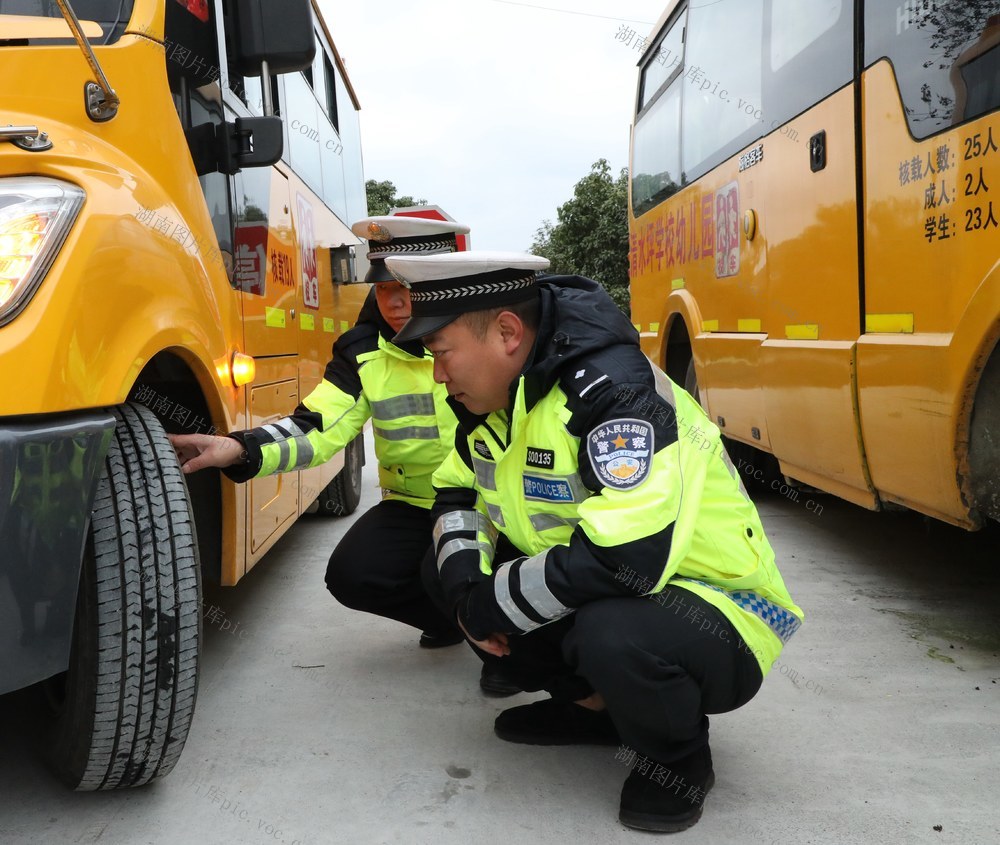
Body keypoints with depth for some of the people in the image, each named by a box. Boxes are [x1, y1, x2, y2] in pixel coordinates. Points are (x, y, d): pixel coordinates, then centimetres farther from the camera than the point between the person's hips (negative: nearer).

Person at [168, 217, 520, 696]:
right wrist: (239, 449, -32)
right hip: (414, 505, 4)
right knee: (352, 574, -19)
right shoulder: (364, 352, -5)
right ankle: (454, 616, 11)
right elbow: (314, 430, -12)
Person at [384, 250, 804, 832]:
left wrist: (489, 606, -25)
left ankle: (680, 755, -4)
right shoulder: (495, 396, -2)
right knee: (450, 567, -1)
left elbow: (622, 562, -39)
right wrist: (466, 588, -9)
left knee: (613, 633, -39)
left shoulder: (613, 390, -29)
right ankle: (594, 705, 13)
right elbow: (459, 494, 11)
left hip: (717, 611, -8)